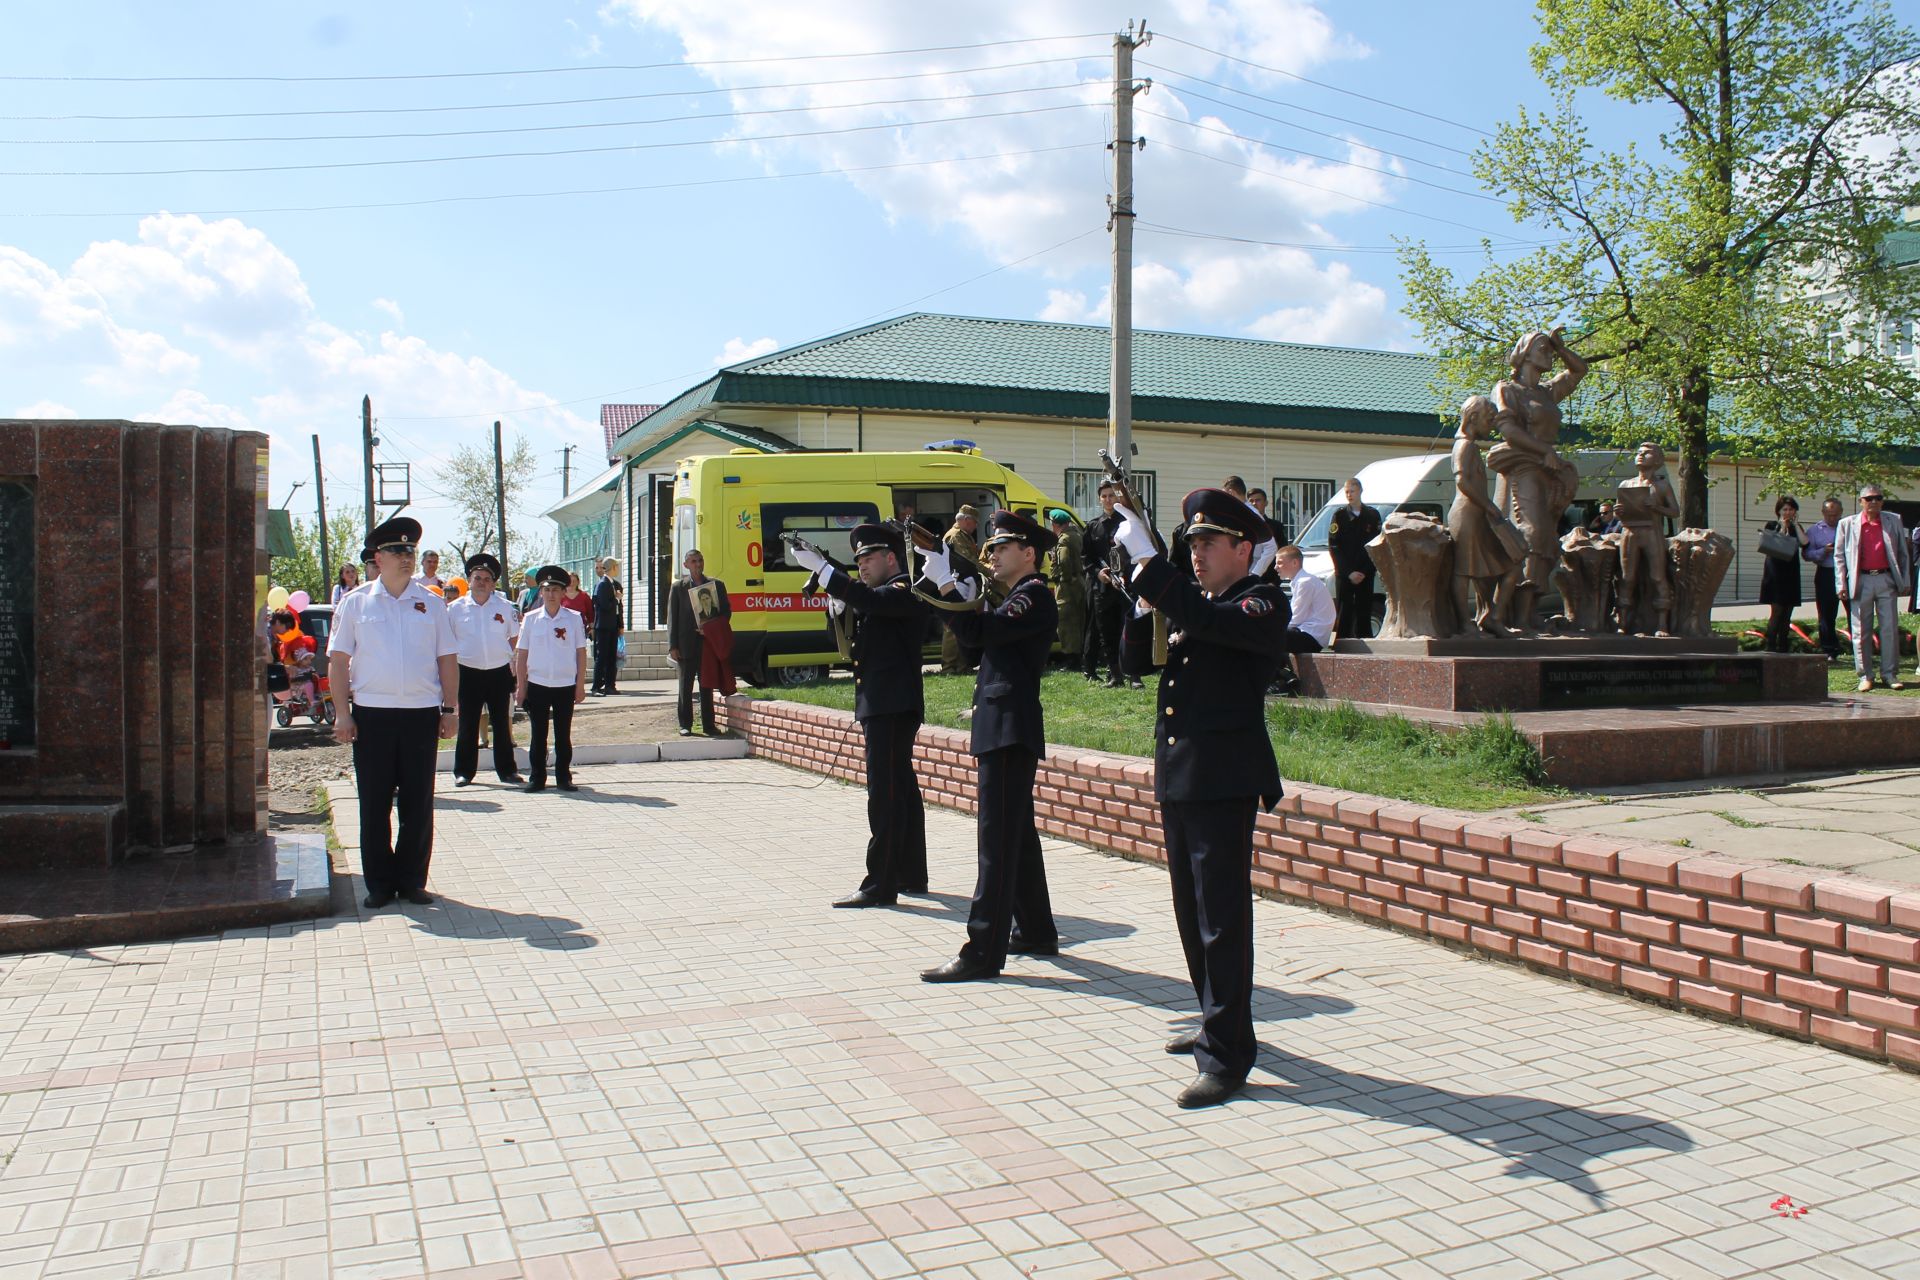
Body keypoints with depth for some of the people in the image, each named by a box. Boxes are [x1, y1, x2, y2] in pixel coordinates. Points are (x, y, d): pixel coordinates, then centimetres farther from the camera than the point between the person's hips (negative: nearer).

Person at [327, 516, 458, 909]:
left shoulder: (431, 604, 8)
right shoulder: (356, 603, 4)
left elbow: (447, 659, 9)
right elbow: (338, 660, 2)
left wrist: (448, 709, 4)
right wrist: (342, 712, -4)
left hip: (422, 714, 1)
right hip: (371, 714, -1)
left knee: (418, 803, 6)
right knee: (374, 803, 5)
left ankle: (412, 880, 18)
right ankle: (378, 883, 15)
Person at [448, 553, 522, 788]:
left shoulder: (504, 607, 4)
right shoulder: (455, 608, 2)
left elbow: (515, 638, 12)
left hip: (499, 672, 1)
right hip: (469, 673, -1)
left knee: (502, 723, 7)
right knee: (468, 724, 4)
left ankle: (506, 769, 15)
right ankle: (463, 772, 13)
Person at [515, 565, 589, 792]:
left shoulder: (574, 619, 0)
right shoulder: (530, 619, 2)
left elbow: (581, 653, 3)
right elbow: (521, 654, 5)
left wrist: (580, 685, 1)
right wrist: (521, 686, 2)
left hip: (565, 686, 0)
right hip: (537, 685, 0)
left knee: (563, 735, 8)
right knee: (538, 735, 7)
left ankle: (564, 777, 17)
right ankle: (537, 778, 15)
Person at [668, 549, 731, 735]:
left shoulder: (717, 585, 9)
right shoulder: (678, 588, 3)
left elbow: (726, 611, 10)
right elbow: (672, 618, 1)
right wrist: (673, 646, -6)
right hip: (687, 645, -2)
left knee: (707, 686, 6)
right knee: (686, 686, 4)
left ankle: (708, 725, 12)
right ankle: (685, 725, 10)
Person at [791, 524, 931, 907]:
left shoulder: (905, 591, -8)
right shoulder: (884, 596, 21)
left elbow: (866, 599, -28)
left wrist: (819, 566, -24)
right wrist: (838, 609, 0)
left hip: (892, 707, -11)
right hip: (884, 706, 11)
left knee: (885, 794, -10)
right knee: (902, 791, 14)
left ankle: (880, 886, -9)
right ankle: (911, 875, 23)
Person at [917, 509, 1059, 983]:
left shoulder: (1035, 595, -9)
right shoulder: (1017, 597, 22)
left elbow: (980, 632, -22)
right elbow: (977, 642, 17)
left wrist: (946, 583, -18)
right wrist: (950, 591, 7)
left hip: (1009, 729, -11)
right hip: (1004, 729, 11)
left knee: (997, 838, -11)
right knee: (1018, 834, 17)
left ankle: (983, 952, -10)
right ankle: (1036, 932, 27)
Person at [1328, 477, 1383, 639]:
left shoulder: (1373, 515, 7)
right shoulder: (1339, 515, 4)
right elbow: (1333, 547, -1)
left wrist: (1364, 572, -7)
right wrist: (1349, 572, -9)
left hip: (1365, 575, 1)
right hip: (1344, 575, -1)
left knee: (1364, 613, 3)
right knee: (1344, 613, -3)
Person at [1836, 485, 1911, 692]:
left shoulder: (1893, 521, 9)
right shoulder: (1847, 524, 6)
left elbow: (1902, 553, 12)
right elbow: (1839, 556, 5)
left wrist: (1905, 581, 6)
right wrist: (1841, 585, -2)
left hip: (1887, 580, 1)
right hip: (1861, 581, -1)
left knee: (1890, 629, 1)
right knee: (1861, 631, 1)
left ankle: (1890, 674, 7)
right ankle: (1865, 675, 8)